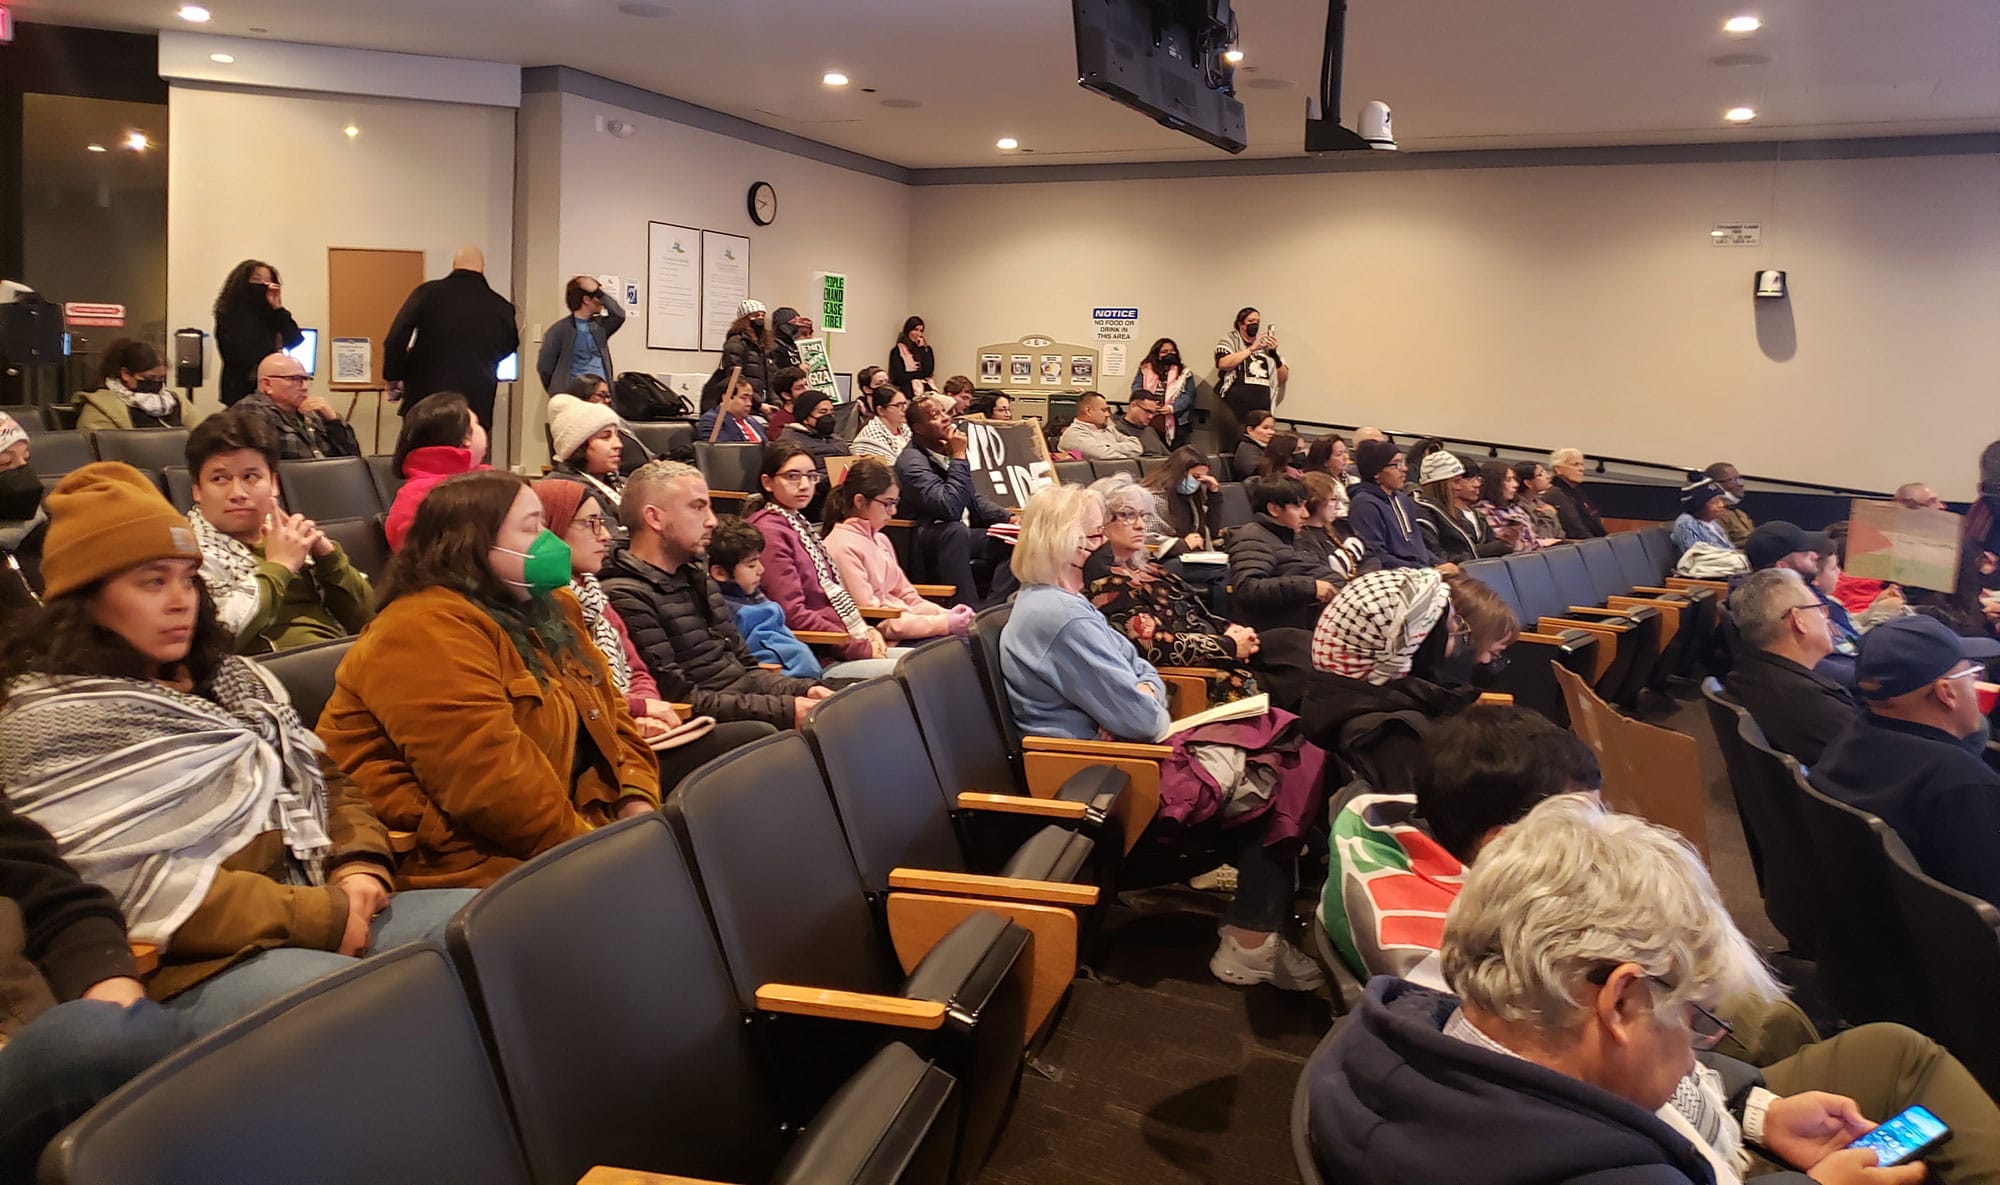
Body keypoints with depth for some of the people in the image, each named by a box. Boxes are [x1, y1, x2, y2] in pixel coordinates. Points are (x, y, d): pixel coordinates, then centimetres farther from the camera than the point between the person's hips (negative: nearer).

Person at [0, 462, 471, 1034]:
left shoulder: (227, 677, 21)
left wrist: (360, 863, -3)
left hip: (329, 907, 8)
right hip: (194, 966, -8)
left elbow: (322, 777, 20)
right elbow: (139, 888, -14)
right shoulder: (50, 721, -3)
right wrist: (319, 916, -16)